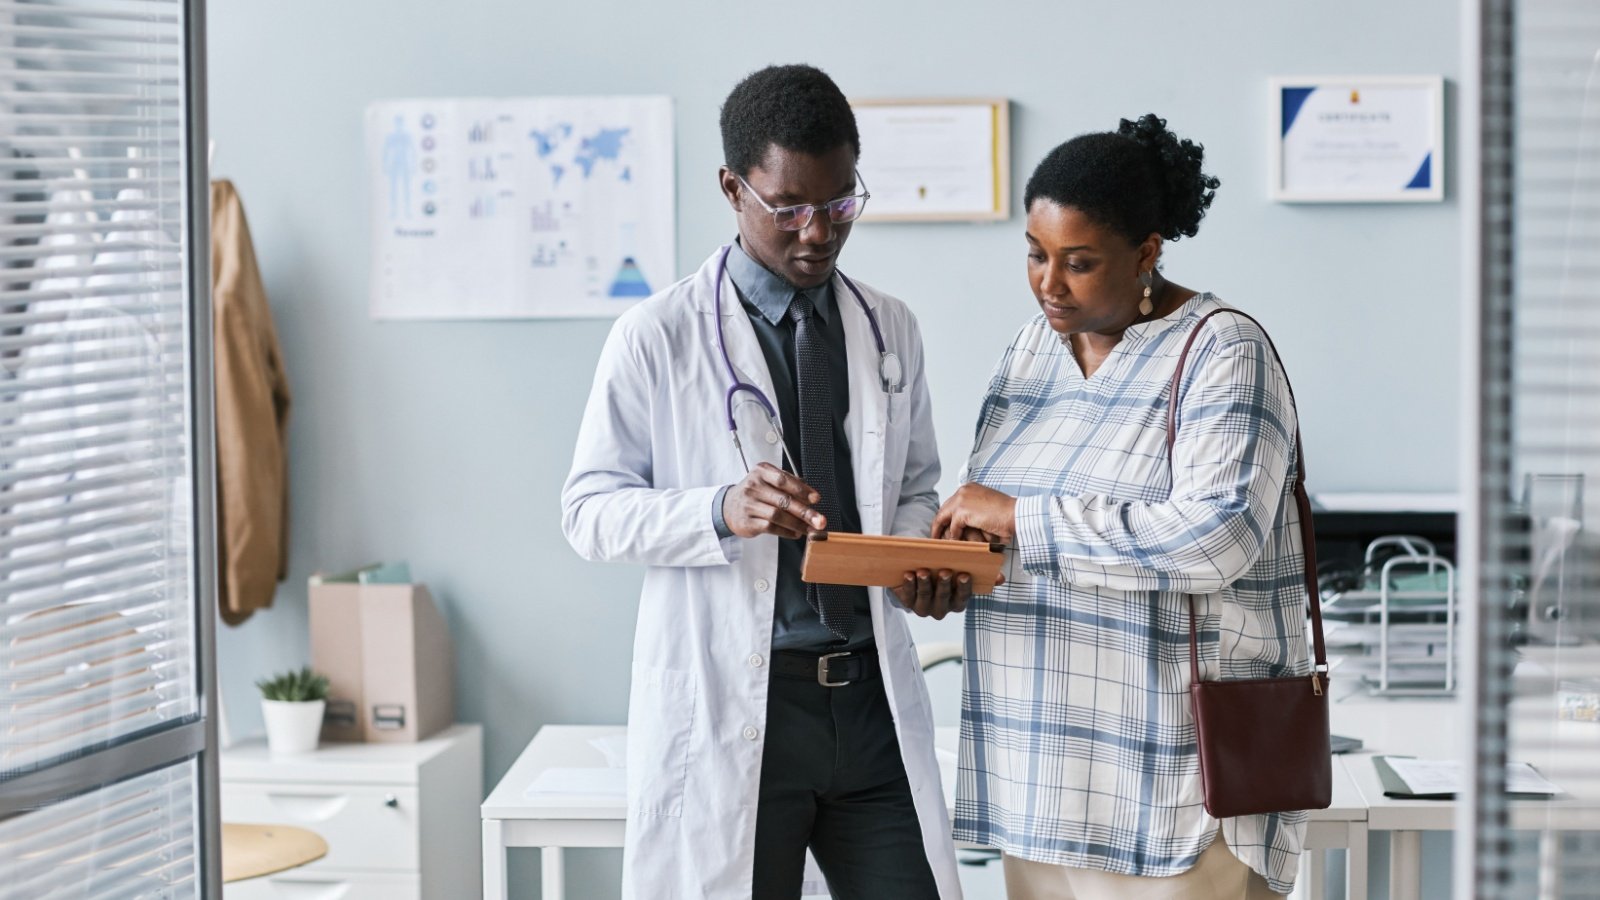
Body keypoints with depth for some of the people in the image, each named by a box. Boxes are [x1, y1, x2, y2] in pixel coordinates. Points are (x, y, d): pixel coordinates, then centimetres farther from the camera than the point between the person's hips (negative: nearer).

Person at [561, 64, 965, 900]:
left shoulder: (890, 330, 9)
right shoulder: (657, 337, -4)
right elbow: (590, 509, -3)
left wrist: (918, 553, -6)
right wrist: (721, 511, -22)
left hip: (871, 698, 4)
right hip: (727, 707, -4)